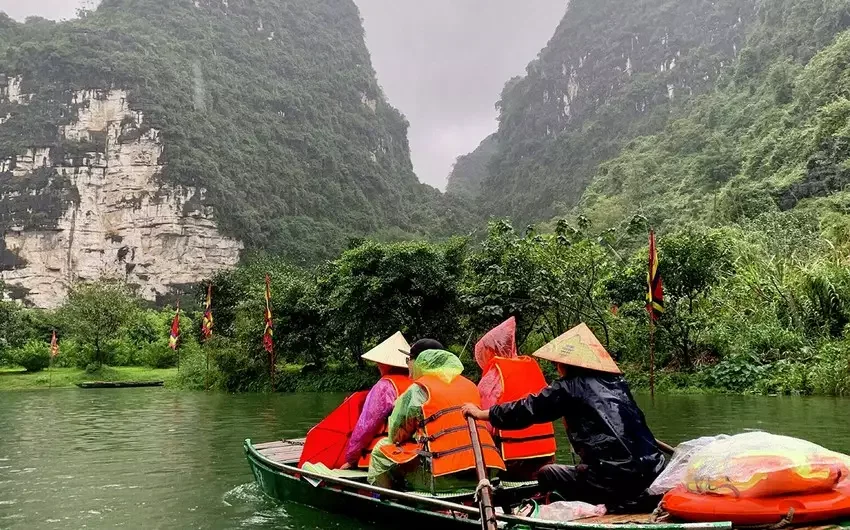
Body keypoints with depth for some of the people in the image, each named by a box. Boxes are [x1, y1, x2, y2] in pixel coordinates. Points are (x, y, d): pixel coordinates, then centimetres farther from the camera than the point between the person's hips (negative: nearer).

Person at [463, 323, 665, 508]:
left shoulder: (569, 387, -1)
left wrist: (481, 413, 16)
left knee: (547, 474, 14)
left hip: (615, 480, -6)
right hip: (653, 471, 6)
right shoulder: (616, 381, 15)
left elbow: (526, 409, 4)